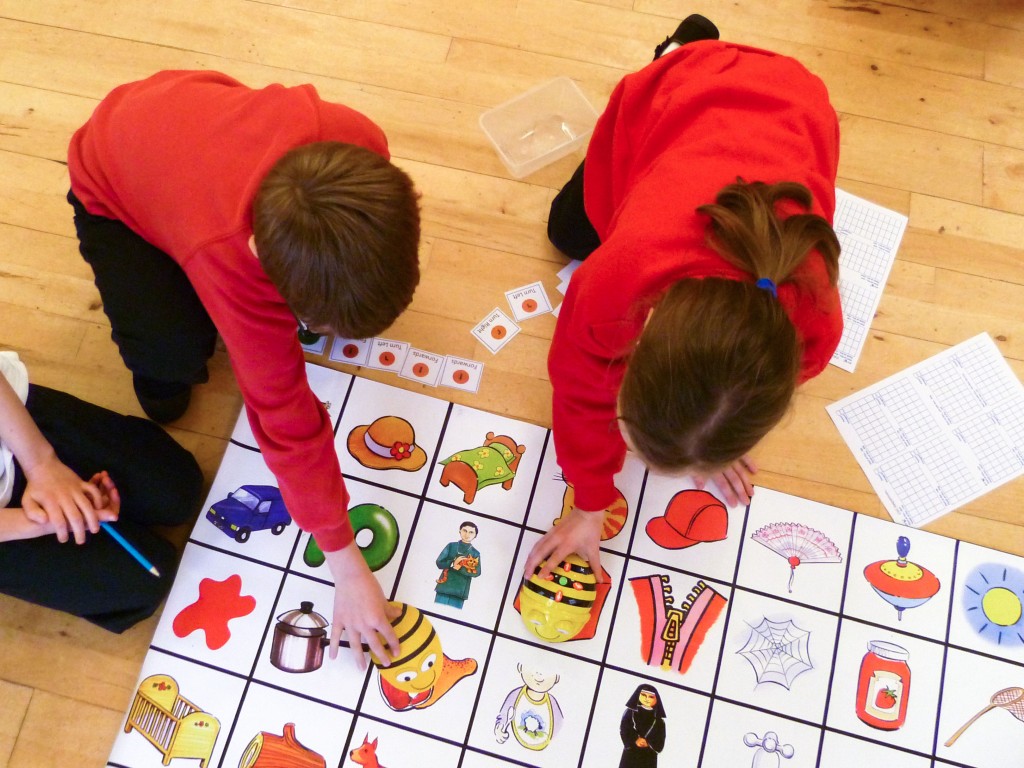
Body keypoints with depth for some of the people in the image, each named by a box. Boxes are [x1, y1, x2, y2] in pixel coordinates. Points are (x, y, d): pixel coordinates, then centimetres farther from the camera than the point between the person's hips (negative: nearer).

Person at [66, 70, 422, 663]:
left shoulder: (358, 146, -37)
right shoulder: (227, 260, -45)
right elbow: (286, 420, -37)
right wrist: (348, 571, -28)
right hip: (113, 191, -3)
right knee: (174, 353, -25)